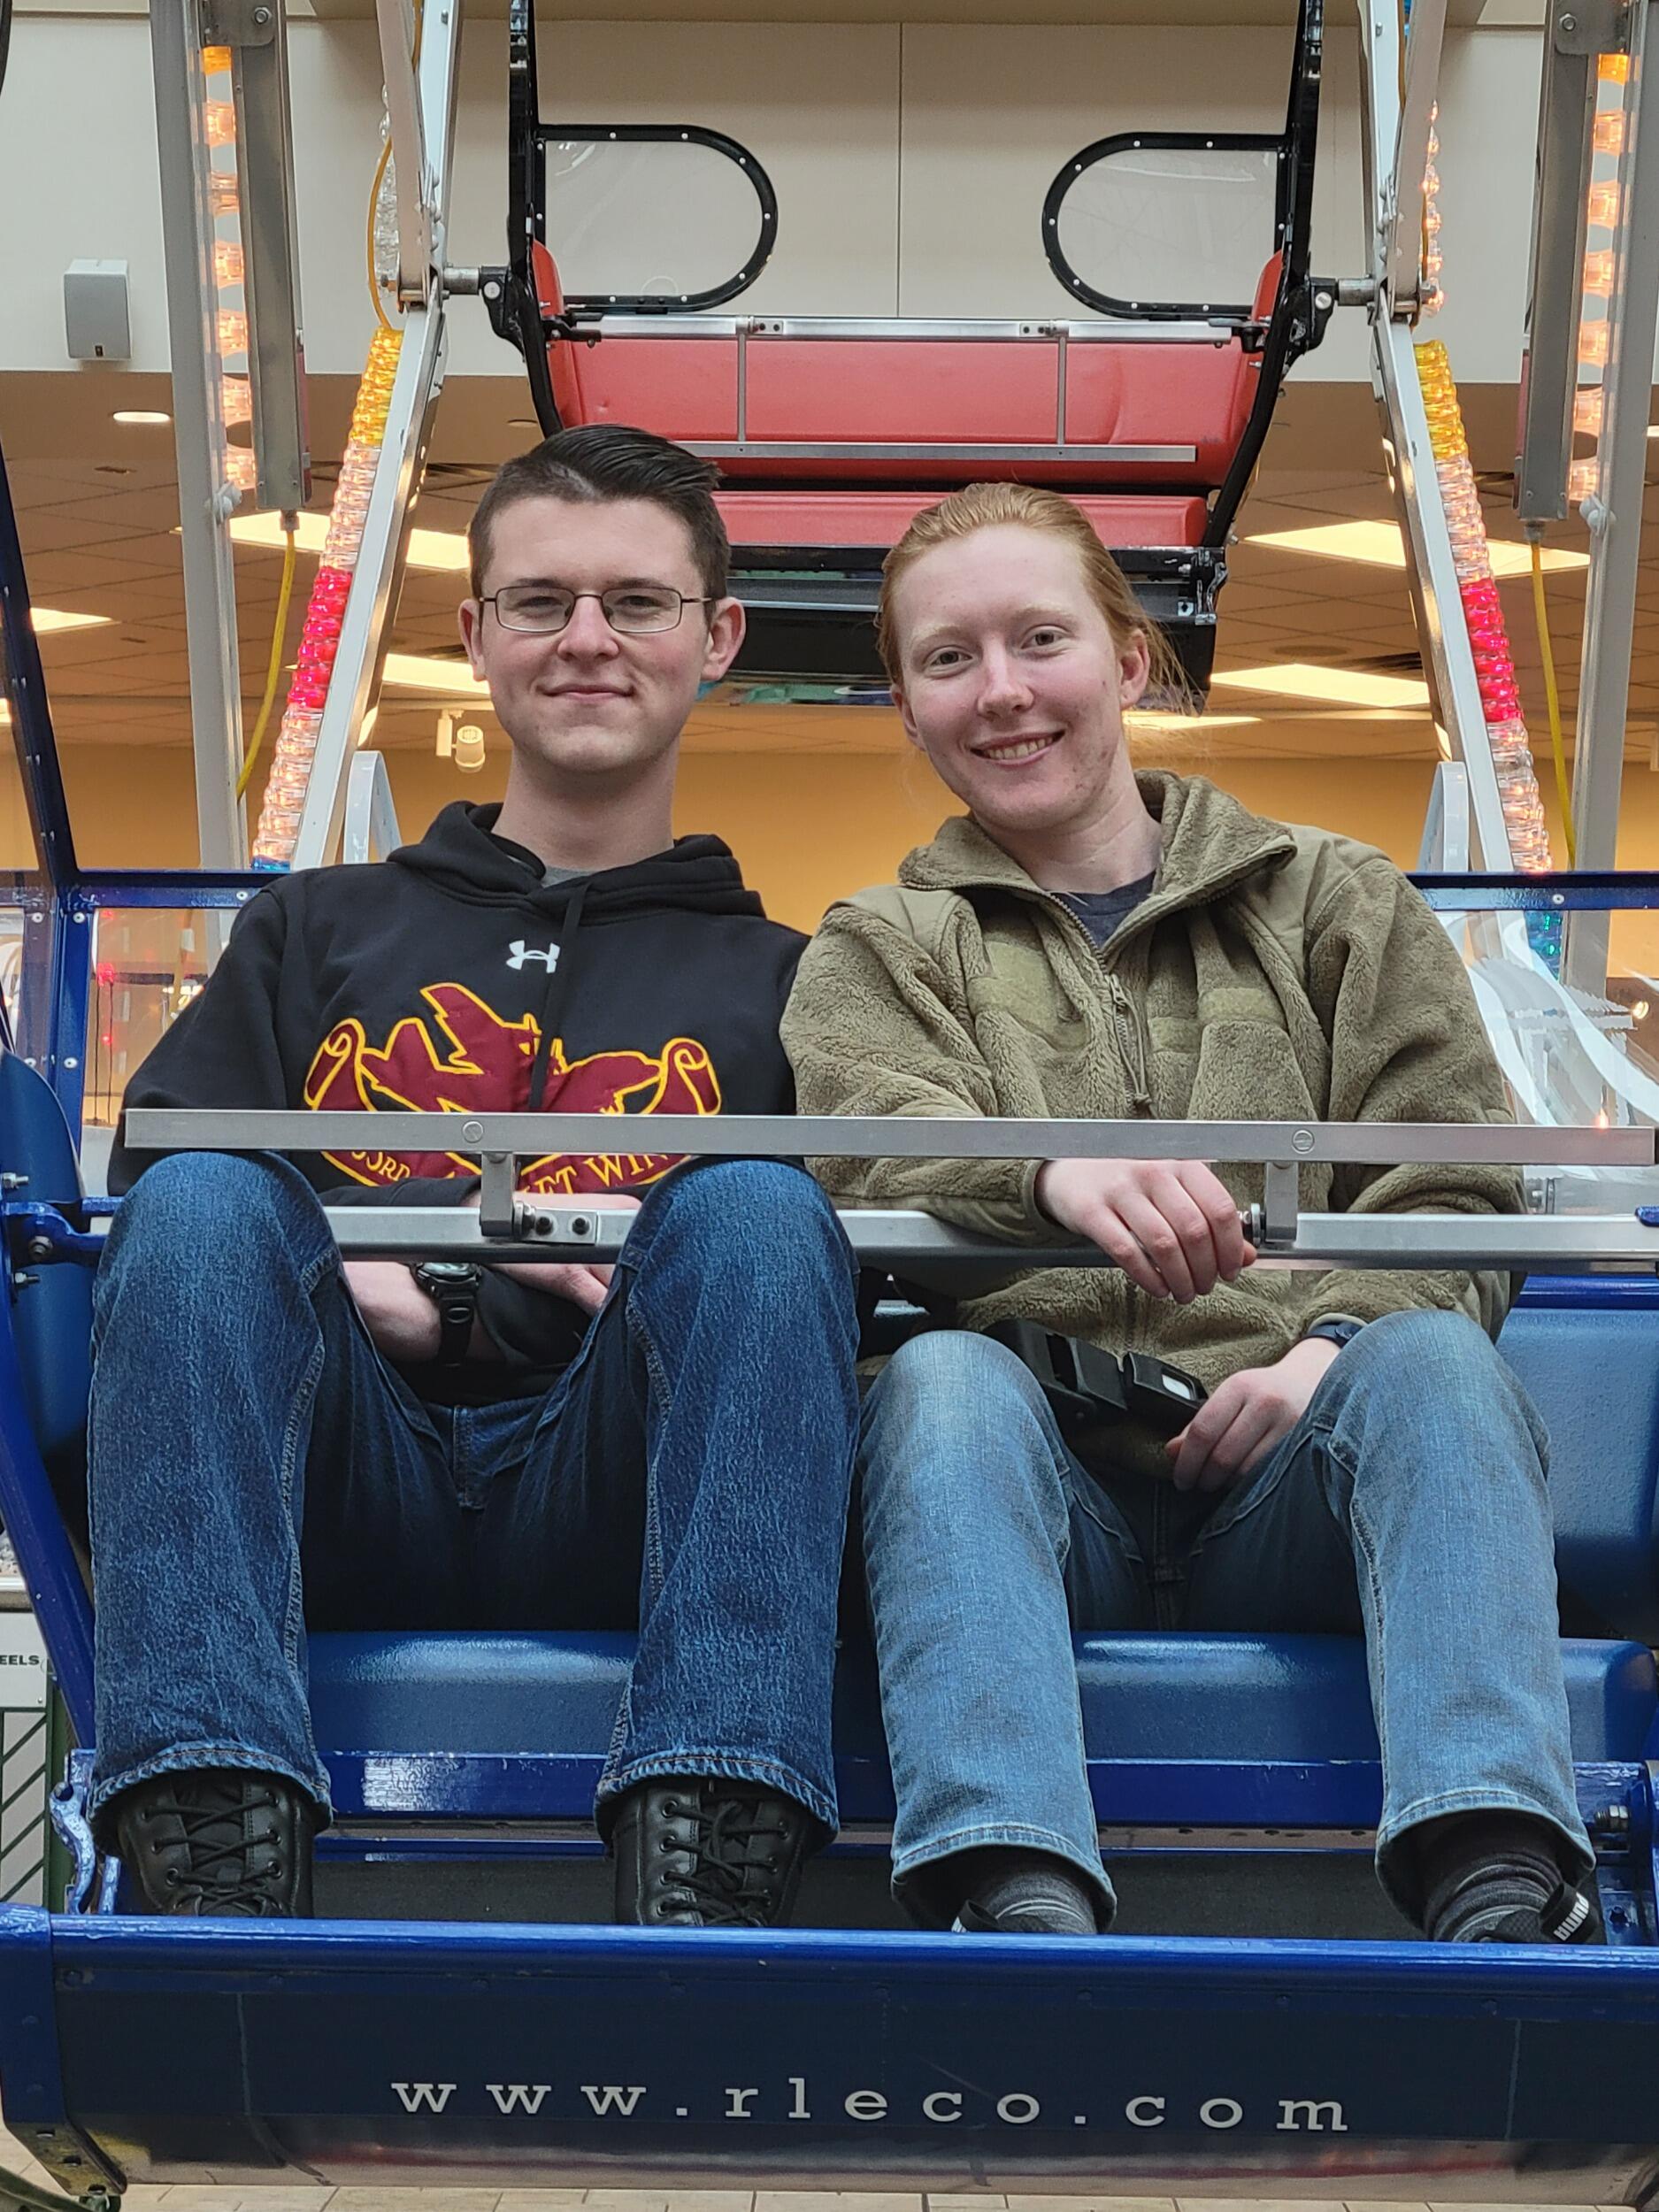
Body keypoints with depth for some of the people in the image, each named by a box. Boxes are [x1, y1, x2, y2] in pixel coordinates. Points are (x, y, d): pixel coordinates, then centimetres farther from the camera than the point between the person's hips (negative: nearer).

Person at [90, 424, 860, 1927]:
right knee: (203, 1201, -25)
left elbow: (851, 1272, 9)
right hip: (329, 1490, 1)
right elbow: (148, 1196, 13)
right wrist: (320, 1261, -8)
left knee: (754, 1206, -27)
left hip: (616, 1505, -1)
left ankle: (704, 1899, -39)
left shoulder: (782, 981, 21)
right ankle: (211, 1877, -37)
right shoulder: (318, 929, 26)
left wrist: (662, 1267, -11)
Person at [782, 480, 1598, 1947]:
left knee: (1434, 1356, -30)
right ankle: (1018, 1897, -46)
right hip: (1038, 1475, 0)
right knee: (940, 1379, -32)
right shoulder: (879, 950, 18)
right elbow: (881, 1166, -5)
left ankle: (1500, 1887, -42)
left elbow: (1462, 1196, 9)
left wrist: (1335, 1346, -14)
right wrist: (1054, 1177, -29)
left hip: (1289, 1473, 1)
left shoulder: (1337, 902, 20)